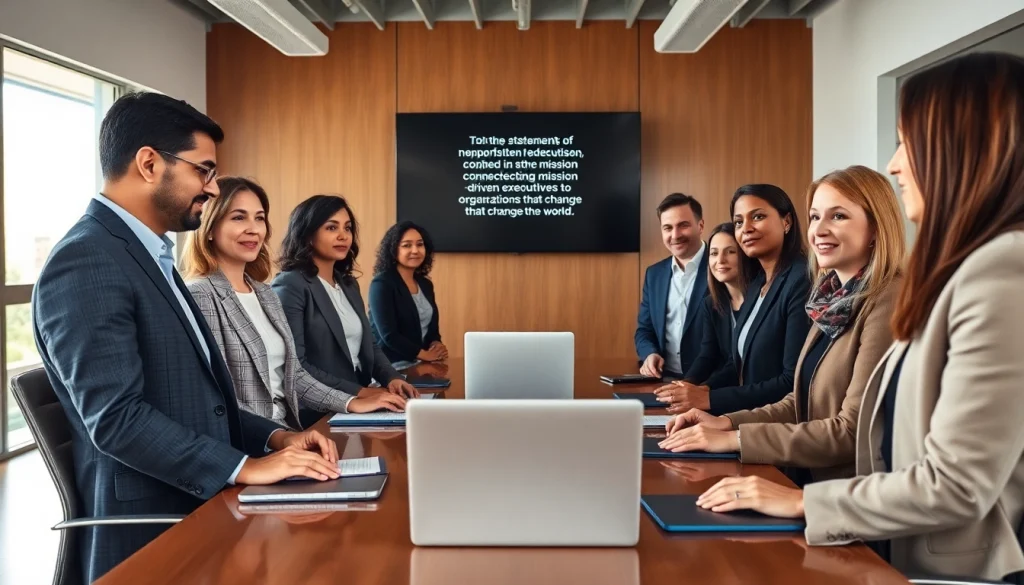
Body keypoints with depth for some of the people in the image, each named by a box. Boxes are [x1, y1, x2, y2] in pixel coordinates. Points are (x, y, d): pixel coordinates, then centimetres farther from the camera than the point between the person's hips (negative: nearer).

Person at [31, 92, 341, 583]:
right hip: (151, 534, -8)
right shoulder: (86, 263, -16)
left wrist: (274, 437, 3)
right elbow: (116, 417, -23)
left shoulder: (149, 257, 14)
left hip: (201, 511, 9)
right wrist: (244, 467, -21)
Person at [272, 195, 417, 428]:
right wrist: (355, 392, -20)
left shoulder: (348, 284, 15)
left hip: (356, 405, 7)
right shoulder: (290, 286, -9)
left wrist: (391, 378, -1)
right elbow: (293, 365, -16)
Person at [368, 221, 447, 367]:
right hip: (392, 365, -5)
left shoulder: (426, 284, 11)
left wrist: (436, 345, -5)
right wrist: (425, 354, -11)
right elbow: (388, 335, -16)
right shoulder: (382, 284, -10)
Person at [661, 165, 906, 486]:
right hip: (808, 478, 7)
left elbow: (852, 432, -21)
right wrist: (727, 422, -2)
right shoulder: (835, 298, 9)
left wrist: (734, 439, -20)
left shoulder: (888, 304, -17)